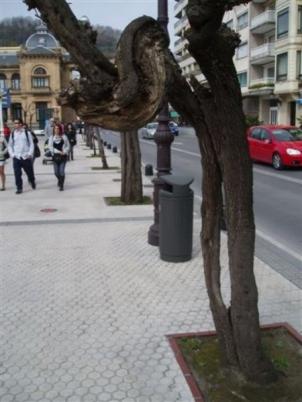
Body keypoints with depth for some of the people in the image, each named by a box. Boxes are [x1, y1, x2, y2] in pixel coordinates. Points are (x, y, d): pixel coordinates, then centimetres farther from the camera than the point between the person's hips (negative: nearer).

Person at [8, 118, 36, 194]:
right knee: (17, 174, -3)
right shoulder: (12, 134, 6)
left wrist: (30, 154, -8)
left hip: (26, 157, -1)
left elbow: (31, 144, 1)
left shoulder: (27, 133, 1)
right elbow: (10, 145, 11)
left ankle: (33, 183, 36)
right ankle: (19, 188, 6)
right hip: (16, 157, 1)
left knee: (30, 172, 10)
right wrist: (12, 154, -1)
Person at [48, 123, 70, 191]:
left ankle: (61, 185, 3)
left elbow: (68, 146, 7)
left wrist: (64, 152, -11)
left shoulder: (64, 137, 3)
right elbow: (50, 147, -3)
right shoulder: (51, 137, 3)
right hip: (55, 156, 1)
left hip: (63, 156, -1)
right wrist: (58, 152, -12)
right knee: (56, 172, 3)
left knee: (61, 171, -10)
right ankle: (60, 180, 36)